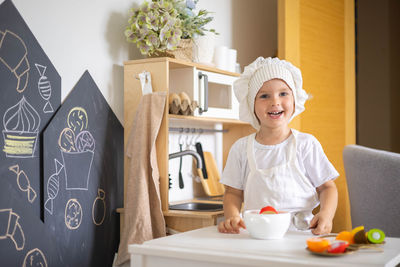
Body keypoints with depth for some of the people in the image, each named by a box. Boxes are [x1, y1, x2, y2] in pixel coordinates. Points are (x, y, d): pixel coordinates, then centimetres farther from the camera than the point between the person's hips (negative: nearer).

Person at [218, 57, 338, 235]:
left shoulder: (306, 144, 2)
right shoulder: (241, 148, 7)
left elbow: (327, 187, 5)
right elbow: (233, 193, 11)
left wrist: (325, 214, -15)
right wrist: (232, 216, -9)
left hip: (298, 234, 0)